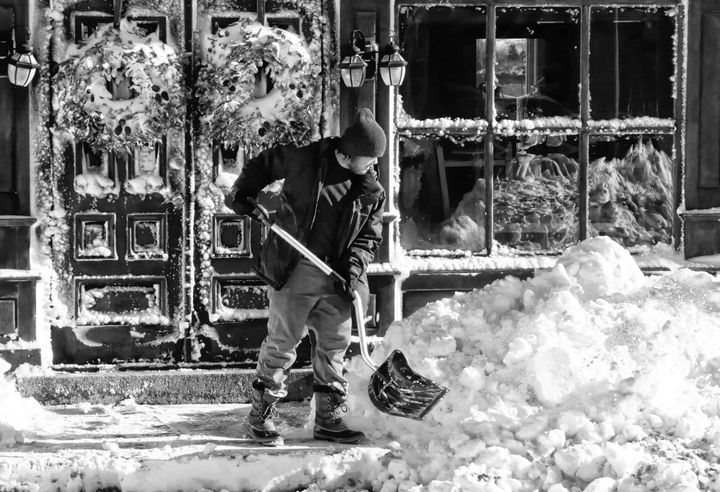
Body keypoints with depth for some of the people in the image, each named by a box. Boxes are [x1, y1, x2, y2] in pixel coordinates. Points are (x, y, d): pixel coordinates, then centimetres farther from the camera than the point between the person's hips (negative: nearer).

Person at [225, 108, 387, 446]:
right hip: (293, 270, -5)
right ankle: (260, 416, 7)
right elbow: (263, 164, 9)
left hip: (336, 278, 5)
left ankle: (329, 419, 20)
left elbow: (369, 236, 9)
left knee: (334, 345, 9)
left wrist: (355, 266, -7)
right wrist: (241, 194, -1)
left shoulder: (372, 191, 5)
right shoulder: (304, 160, -6)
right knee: (282, 342, -3)